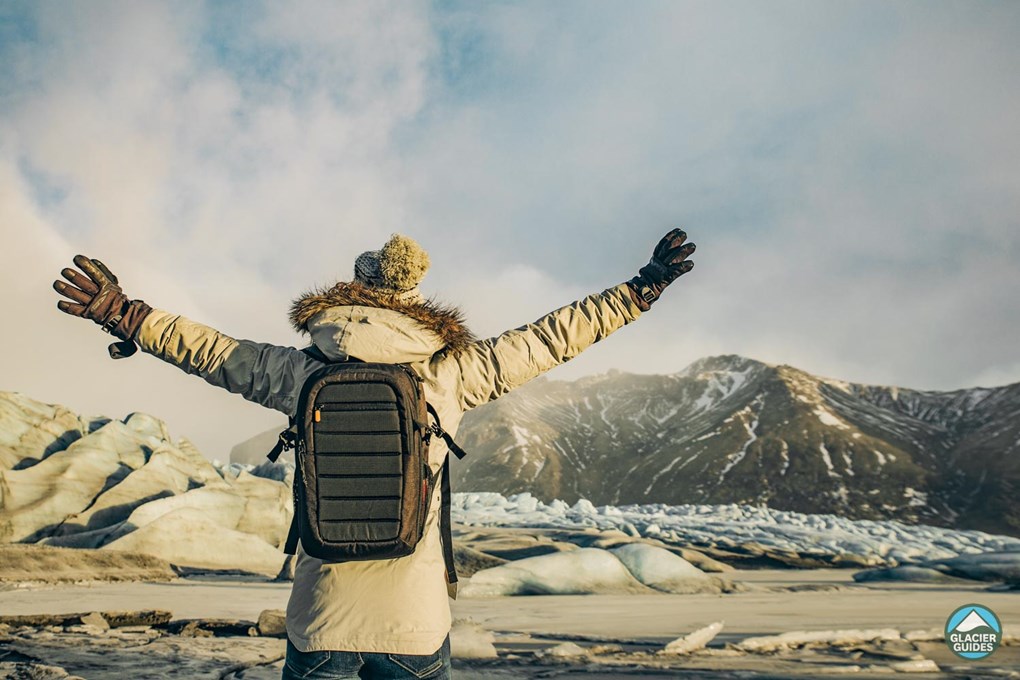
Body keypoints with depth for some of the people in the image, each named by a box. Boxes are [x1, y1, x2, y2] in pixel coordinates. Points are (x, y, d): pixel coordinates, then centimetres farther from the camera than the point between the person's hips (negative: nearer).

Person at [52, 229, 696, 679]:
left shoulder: (305, 373, -5)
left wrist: (129, 317, 21)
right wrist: (641, 290, 11)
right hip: (417, 623, 0)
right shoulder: (451, 374, -7)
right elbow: (551, 339, 1)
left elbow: (211, 350, 7)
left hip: (321, 621, 1)